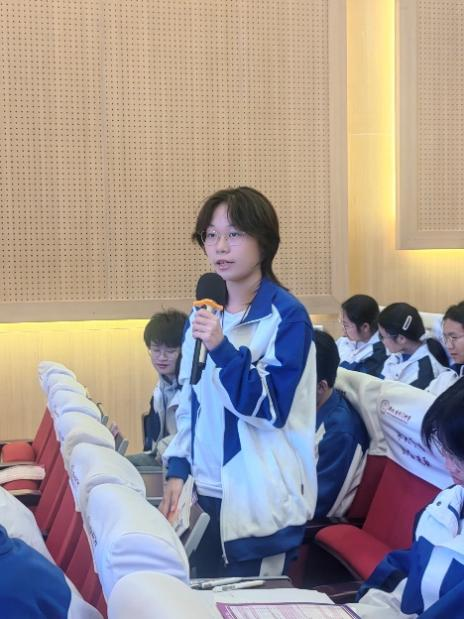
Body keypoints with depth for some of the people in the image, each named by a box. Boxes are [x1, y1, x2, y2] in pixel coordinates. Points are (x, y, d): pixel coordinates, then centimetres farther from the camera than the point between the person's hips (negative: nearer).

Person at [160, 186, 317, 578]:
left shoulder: (287, 316, -11)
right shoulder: (204, 312, 8)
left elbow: (273, 409, -17)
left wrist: (223, 350, -27)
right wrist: (177, 472, 6)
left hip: (261, 502, -6)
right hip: (206, 492, 6)